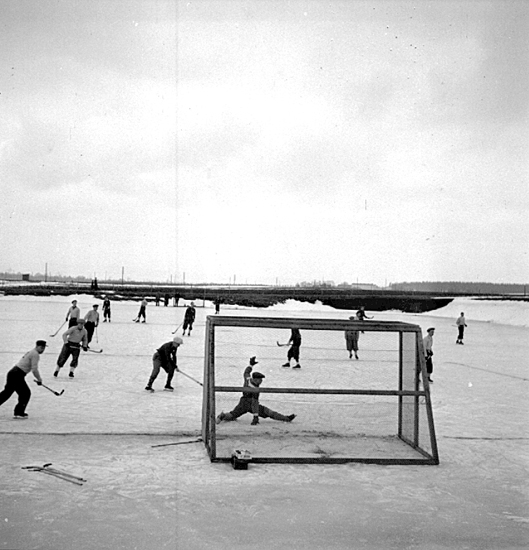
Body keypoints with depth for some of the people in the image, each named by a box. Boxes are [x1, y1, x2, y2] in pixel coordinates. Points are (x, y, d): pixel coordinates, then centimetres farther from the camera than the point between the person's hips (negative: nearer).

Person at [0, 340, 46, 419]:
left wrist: (38, 378, 23)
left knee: (7, 392, 20)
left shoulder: (31, 352, 20)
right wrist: (39, 380, -4)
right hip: (17, 375, -10)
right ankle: (19, 413, 3)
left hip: (12, 373, 10)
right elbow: (34, 370, -17)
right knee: (26, 393, -1)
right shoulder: (35, 354, -11)